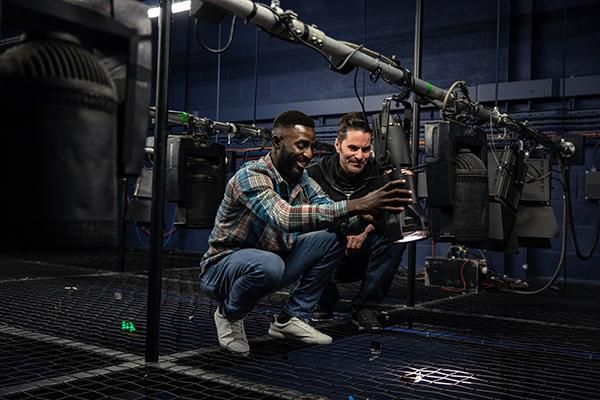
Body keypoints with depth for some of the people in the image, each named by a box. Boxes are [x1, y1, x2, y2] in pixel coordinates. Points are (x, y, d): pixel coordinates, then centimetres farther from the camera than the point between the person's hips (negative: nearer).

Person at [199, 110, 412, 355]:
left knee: (333, 238, -7)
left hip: (270, 261, 7)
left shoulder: (301, 179, -1)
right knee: (268, 264, -39)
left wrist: (368, 211, -33)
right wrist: (355, 206, -49)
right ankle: (228, 315, -6)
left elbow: (329, 211, -12)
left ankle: (290, 318, 0)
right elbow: (284, 218, -44)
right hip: (223, 267, -7)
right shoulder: (251, 176, -26)